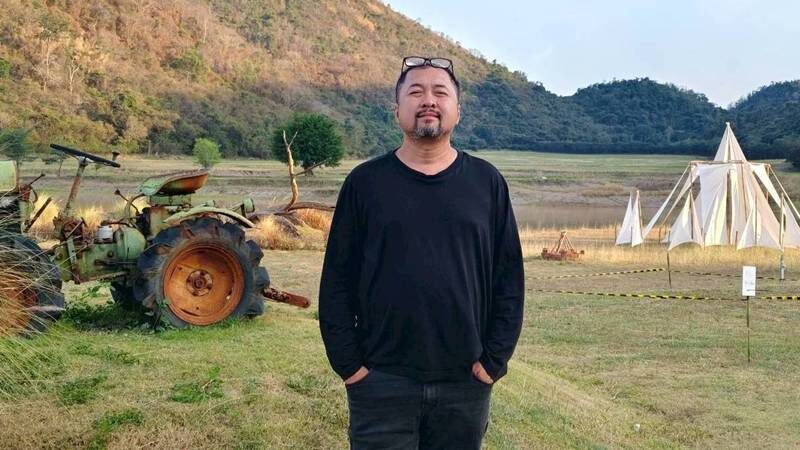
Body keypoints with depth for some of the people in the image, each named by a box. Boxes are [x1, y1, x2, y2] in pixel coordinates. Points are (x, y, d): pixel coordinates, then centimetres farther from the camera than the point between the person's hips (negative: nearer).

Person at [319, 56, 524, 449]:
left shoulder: (487, 182, 4)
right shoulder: (365, 182, 1)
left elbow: (509, 280, 4)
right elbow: (337, 282, 1)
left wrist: (494, 359, -2)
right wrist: (348, 365, -5)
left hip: (465, 384, 1)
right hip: (382, 382, -1)